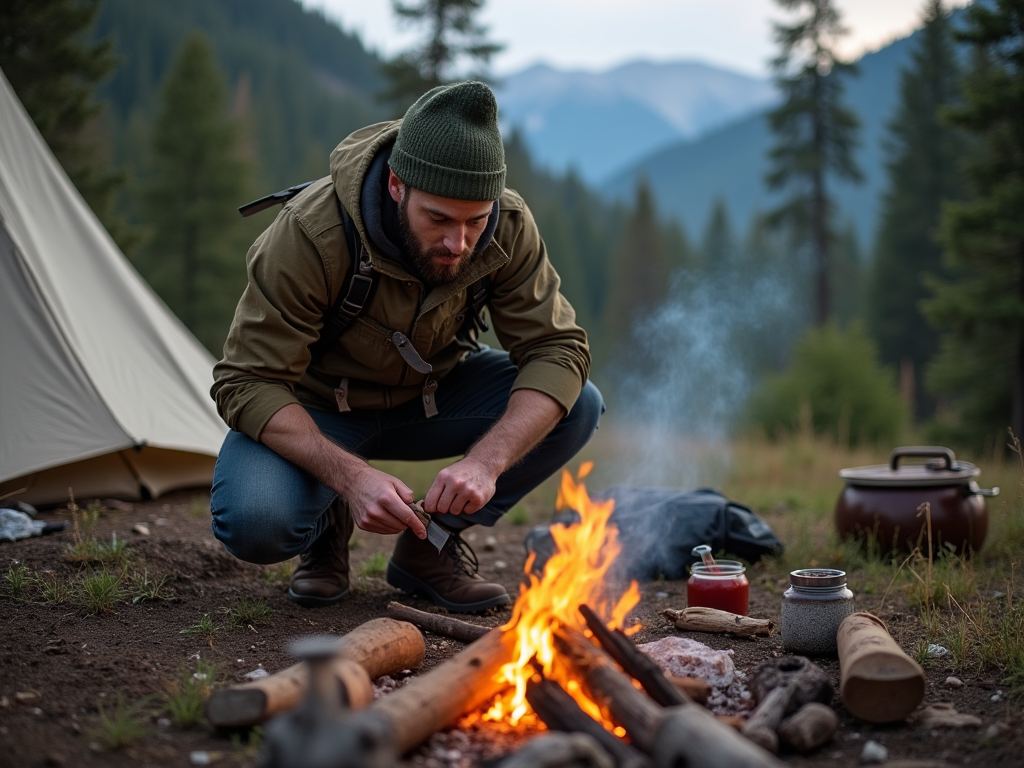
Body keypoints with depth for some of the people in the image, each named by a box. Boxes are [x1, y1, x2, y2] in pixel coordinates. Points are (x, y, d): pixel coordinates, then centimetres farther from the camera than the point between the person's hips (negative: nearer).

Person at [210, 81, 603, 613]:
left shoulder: (508, 228, -23)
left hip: (432, 394, 4)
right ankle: (327, 525, 6)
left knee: (578, 408, -20)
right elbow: (248, 383, -30)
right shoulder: (312, 232, -33)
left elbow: (557, 350, -21)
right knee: (253, 525, -33)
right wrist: (349, 475, -44)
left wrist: (486, 461, -38)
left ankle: (429, 546, -1)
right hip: (316, 408, -3)